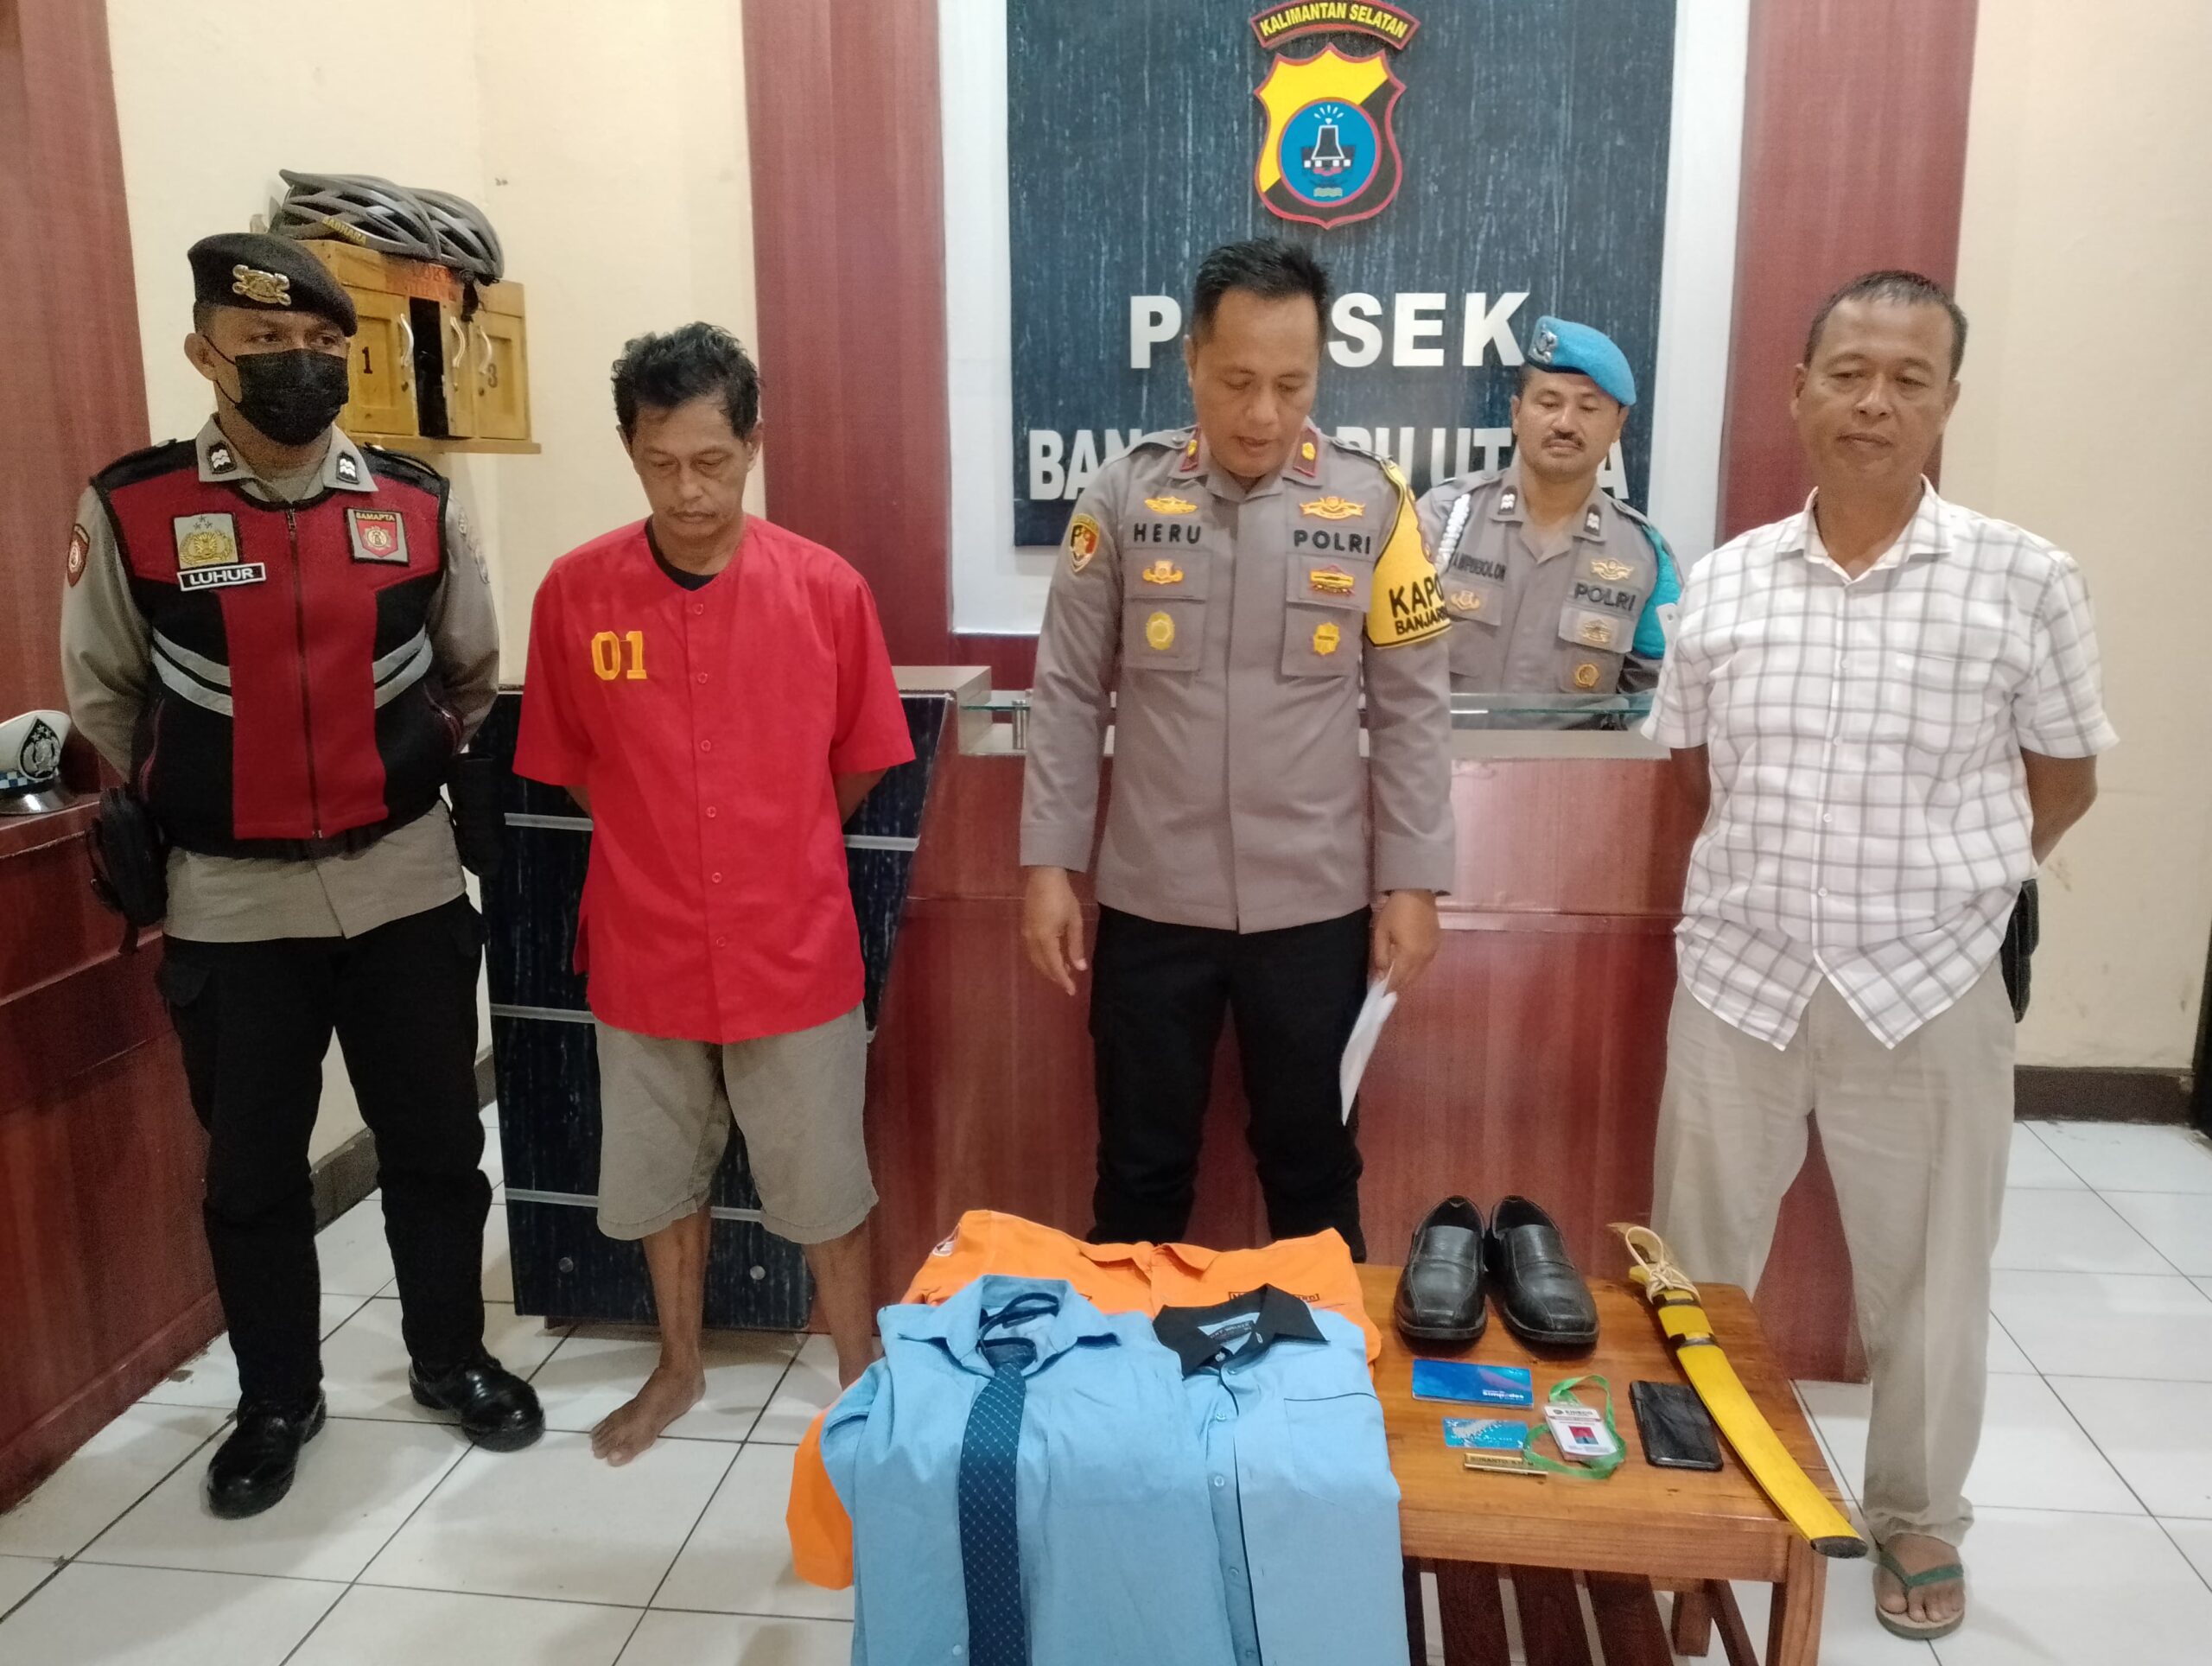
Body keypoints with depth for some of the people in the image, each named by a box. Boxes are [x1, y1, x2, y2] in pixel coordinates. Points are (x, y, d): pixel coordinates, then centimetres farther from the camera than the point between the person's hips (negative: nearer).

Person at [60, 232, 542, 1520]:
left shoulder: (418, 506, -2)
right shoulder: (130, 512, -7)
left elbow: (472, 674, 13)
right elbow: (104, 698, 7)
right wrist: (192, 803, 12)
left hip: (406, 882, 1)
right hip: (233, 902, -1)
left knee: (434, 1145, 13)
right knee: (253, 1172, 12)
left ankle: (452, 1356, 34)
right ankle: (277, 1400, 32)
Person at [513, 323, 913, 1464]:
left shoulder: (826, 589, -10)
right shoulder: (574, 592, -7)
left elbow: (859, 761, 3)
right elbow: (567, 762, 6)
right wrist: (670, 845, 10)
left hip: (795, 945, -1)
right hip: (644, 949, 2)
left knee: (822, 1181, 11)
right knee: (659, 1174, 19)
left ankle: (863, 1377, 33)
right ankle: (679, 1369, 42)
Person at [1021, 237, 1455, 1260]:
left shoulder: (1373, 504, -4)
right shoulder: (1123, 496, -4)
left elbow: (1411, 708, 0)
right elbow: (1069, 694, 0)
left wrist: (1412, 881, -3)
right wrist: (1048, 863, -4)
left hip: (1315, 908, 0)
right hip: (1150, 904, 0)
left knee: (1313, 1170, 17)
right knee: (1141, 1172, 15)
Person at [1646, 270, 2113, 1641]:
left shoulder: (2028, 582, -8)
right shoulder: (1724, 581, -1)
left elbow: (2064, 783, 4)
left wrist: (1947, 890, 4)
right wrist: (1778, 880, 6)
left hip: (1929, 989, -2)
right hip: (1739, 978, 2)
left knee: (1928, 1279, 15)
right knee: (1696, 1266, 15)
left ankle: (1921, 1518, 39)